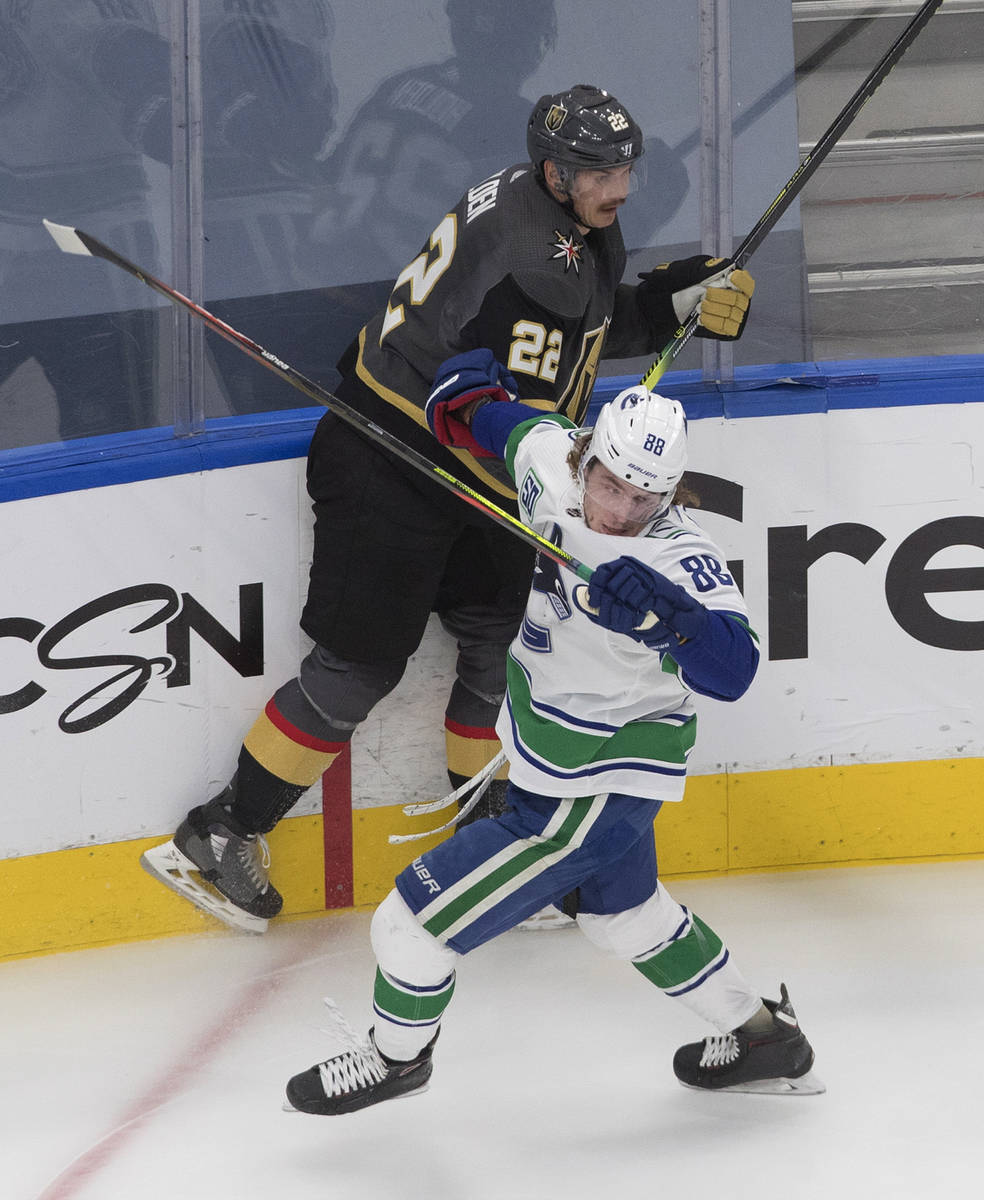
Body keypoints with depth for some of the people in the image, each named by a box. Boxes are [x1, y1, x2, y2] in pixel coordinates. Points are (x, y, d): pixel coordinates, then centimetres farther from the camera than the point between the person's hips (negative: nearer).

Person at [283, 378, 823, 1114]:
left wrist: (666, 614, -58)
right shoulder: (552, 459, -10)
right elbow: (515, 427, 14)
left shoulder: (677, 560, -31)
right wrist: (471, 397, 2)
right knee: (621, 908, 32)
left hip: (589, 797, -9)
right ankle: (761, 1039, 49)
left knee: (413, 923, -1)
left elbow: (731, 671, -45)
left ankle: (397, 1056, 29)